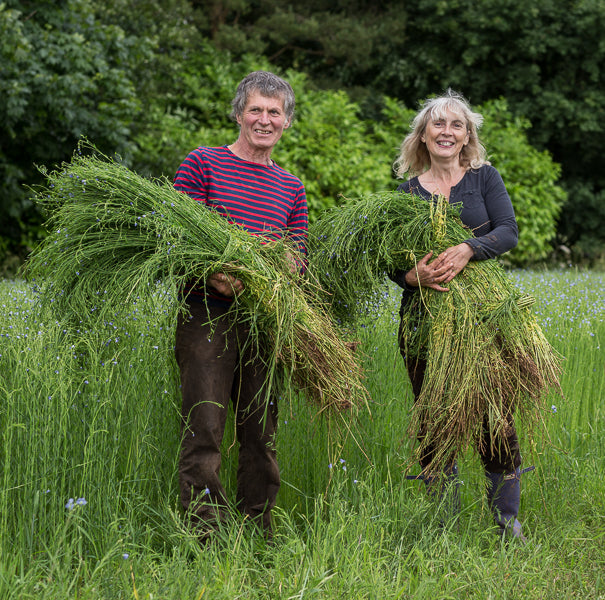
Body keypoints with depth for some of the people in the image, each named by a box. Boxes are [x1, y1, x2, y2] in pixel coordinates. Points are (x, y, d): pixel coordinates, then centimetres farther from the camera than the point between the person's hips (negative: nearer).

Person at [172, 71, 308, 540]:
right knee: (204, 431, -9)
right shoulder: (202, 164, 4)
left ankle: (260, 540, 15)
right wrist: (212, 273, -22)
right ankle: (206, 542, -5)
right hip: (207, 312, -4)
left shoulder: (291, 188, 18)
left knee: (261, 433, 7)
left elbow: (300, 259, 14)